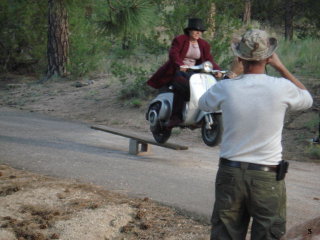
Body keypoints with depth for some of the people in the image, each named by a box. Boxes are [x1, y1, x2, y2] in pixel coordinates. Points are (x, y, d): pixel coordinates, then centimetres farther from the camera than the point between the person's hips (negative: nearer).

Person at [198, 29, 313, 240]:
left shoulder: (225, 89, -8)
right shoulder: (282, 88, -11)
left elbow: (203, 103, 16)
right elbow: (307, 99, 12)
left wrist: (229, 77, 19)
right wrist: (281, 67, 13)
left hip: (230, 174, 2)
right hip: (268, 177, -2)